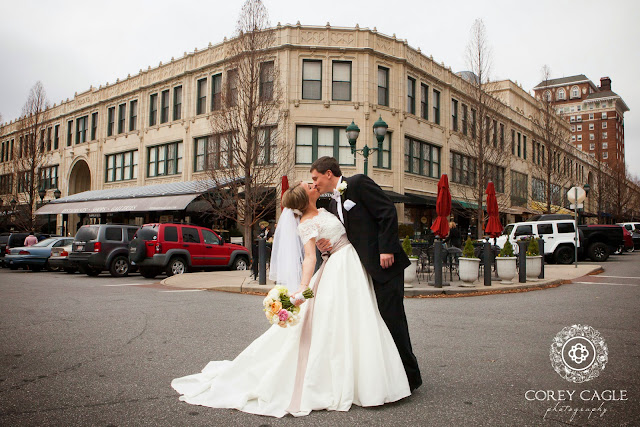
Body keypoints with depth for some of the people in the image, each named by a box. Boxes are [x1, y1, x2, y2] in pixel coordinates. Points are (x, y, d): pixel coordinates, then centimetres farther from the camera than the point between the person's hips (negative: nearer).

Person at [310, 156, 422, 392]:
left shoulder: (358, 183, -7)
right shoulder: (334, 204, 18)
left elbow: (388, 212, -13)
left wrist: (386, 249, -19)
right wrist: (329, 246, -2)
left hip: (385, 263, -9)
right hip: (364, 269, 9)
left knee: (391, 318, -5)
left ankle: (409, 377, 9)